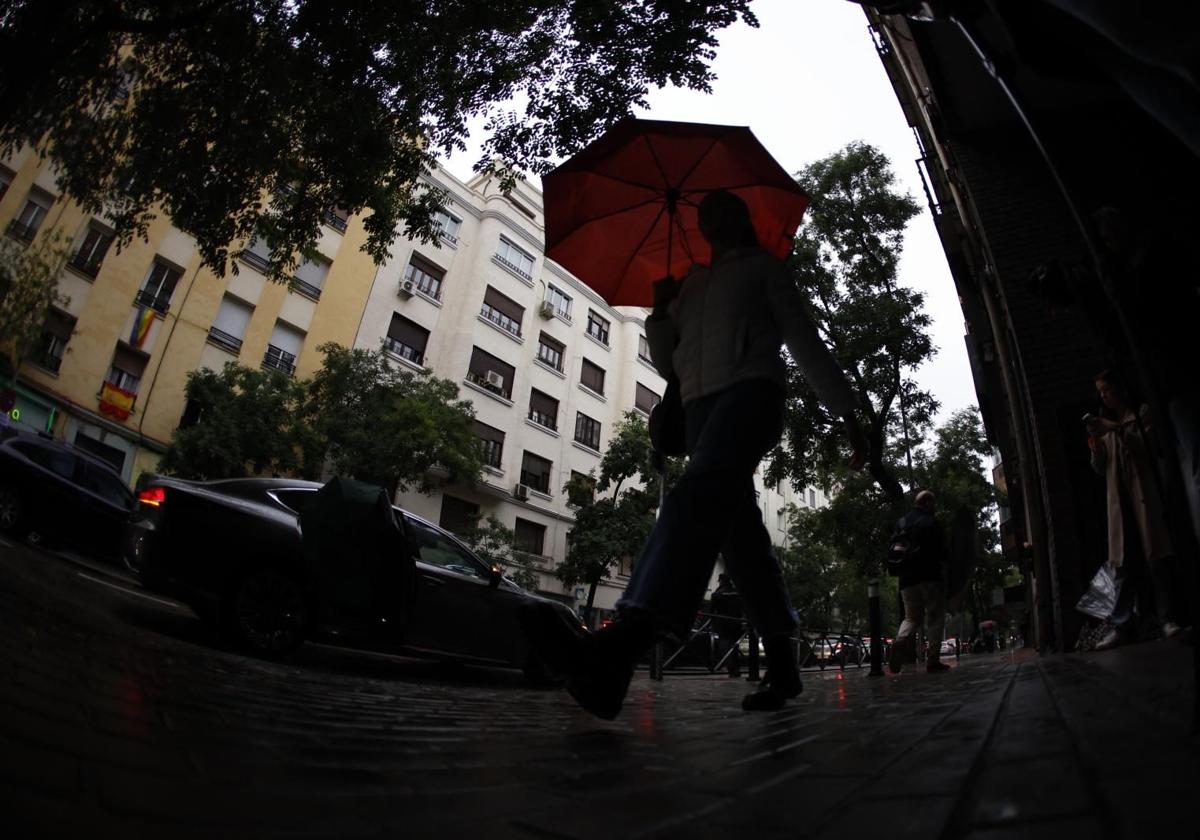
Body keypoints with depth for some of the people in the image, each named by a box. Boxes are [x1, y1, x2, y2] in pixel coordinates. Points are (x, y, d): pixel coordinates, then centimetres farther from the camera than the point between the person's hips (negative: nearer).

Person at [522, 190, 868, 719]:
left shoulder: (763, 267, 22)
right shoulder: (689, 285, 32)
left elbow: (805, 341, 15)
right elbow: (668, 365, 27)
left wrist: (846, 412, 7)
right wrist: (660, 311, 10)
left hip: (752, 387, -6)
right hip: (700, 405, 6)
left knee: (699, 494, -31)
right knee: (740, 533, -3)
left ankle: (619, 649, -51)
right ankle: (781, 666, 6)